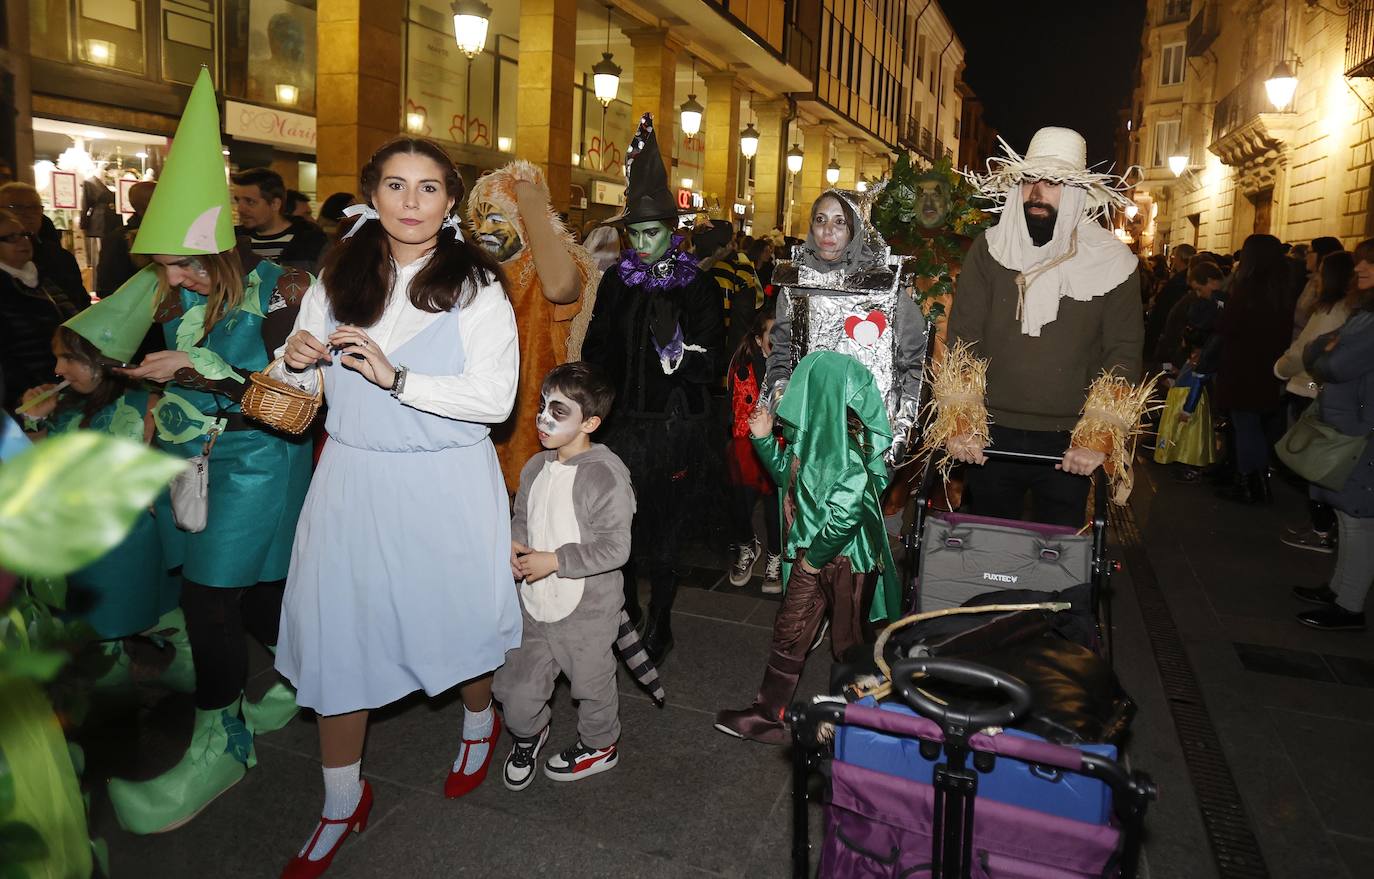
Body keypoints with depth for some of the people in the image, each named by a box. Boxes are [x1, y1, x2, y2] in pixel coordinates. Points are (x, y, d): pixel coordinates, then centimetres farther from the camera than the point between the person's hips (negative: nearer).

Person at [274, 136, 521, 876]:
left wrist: (396, 377, -23)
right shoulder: (336, 279, 6)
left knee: (458, 619, 10)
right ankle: (343, 802, 27)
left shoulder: (477, 287, -5)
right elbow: (308, 390, 15)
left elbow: (494, 399, -15)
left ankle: (479, 723, 44)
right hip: (351, 481, 3)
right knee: (340, 632, 6)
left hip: (447, 485, -3)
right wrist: (298, 361, -8)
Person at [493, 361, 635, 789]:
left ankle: (599, 746, 44)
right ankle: (528, 735, 45)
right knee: (516, 692, 13)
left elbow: (615, 548, -21)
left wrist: (554, 560, -22)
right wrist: (514, 545, -7)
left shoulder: (606, 475, -20)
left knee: (591, 684, 17)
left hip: (586, 609, -5)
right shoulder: (535, 468, 1)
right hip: (534, 603, 6)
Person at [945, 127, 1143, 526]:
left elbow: (1123, 354, -3)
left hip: (1068, 445, 0)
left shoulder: (1112, 262, 0)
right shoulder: (989, 249, 0)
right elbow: (963, 338, -4)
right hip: (990, 436, 1)